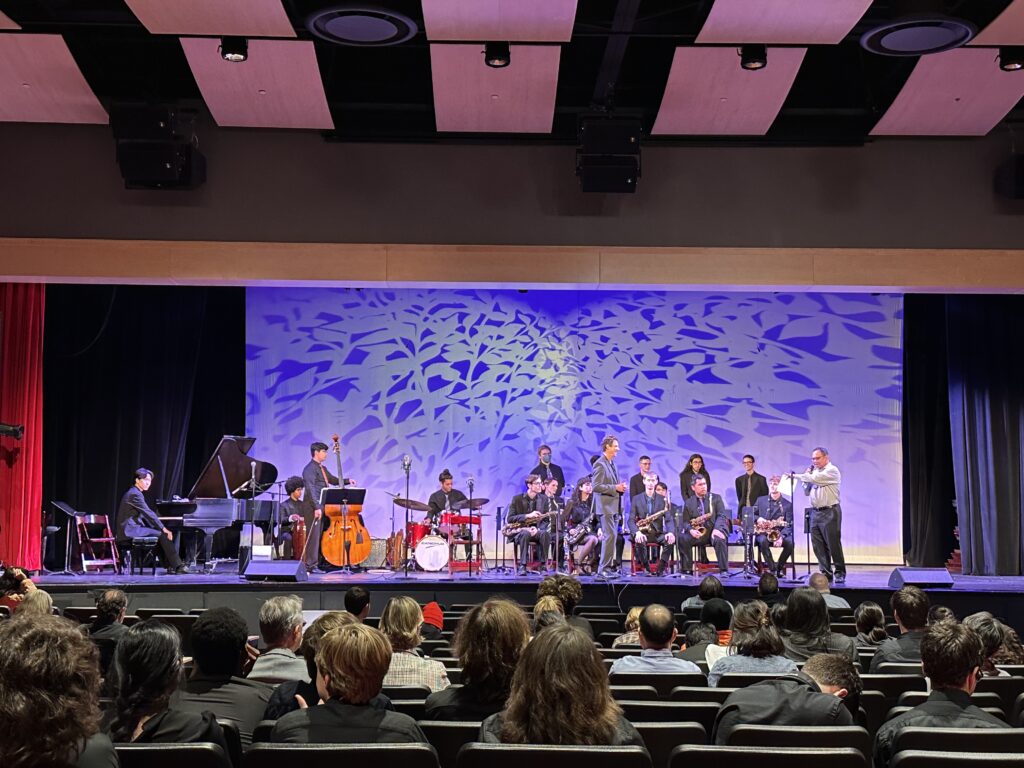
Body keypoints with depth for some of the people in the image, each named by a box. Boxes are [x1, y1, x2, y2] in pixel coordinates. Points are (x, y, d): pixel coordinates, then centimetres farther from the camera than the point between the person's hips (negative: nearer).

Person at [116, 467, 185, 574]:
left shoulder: (134, 493, 18)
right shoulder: (135, 494, -13)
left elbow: (146, 515, 19)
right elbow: (148, 514, -18)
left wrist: (162, 528, 11)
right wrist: (164, 529, -14)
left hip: (131, 528, 10)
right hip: (130, 530, -10)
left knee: (162, 535, 6)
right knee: (163, 535, -14)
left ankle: (170, 566, 0)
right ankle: (177, 566, -12)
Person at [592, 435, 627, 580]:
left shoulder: (611, 463, 16)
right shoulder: (600, 464, -14)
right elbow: (596, 487, -20)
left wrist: (620, 487, 7)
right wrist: (615, 488, -20)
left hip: (613, 505, 10)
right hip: (606, 506, -10)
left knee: (611, 537, 11)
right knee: (610, 536, -13)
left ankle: (606, 568, 17)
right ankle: (603, 570, -12)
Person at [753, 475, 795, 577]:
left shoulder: (787, 504, 5)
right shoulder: (761, 500, 11)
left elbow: (789, 525, -3)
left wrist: (781, 536, -22)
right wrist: (758, 519, -11)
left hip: (780, 533, 0)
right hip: (763, 532, 0)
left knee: (790, 542, -31)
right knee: (763, 540, -36)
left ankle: (780, 566, -7)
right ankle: (772, 568, -23)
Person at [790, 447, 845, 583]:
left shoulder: (832, 470, -7)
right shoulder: (814, 471, 17)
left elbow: (815, 479, -22)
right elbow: (806, 492, 19)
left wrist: (796, 476, -14)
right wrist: (806, 475, 7)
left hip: (829, 512, -7)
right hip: (815, 512, 7)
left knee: (833, 544, -4)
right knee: (818, 546, 5)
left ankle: (840, 573, 5)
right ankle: (825, 573, 12)